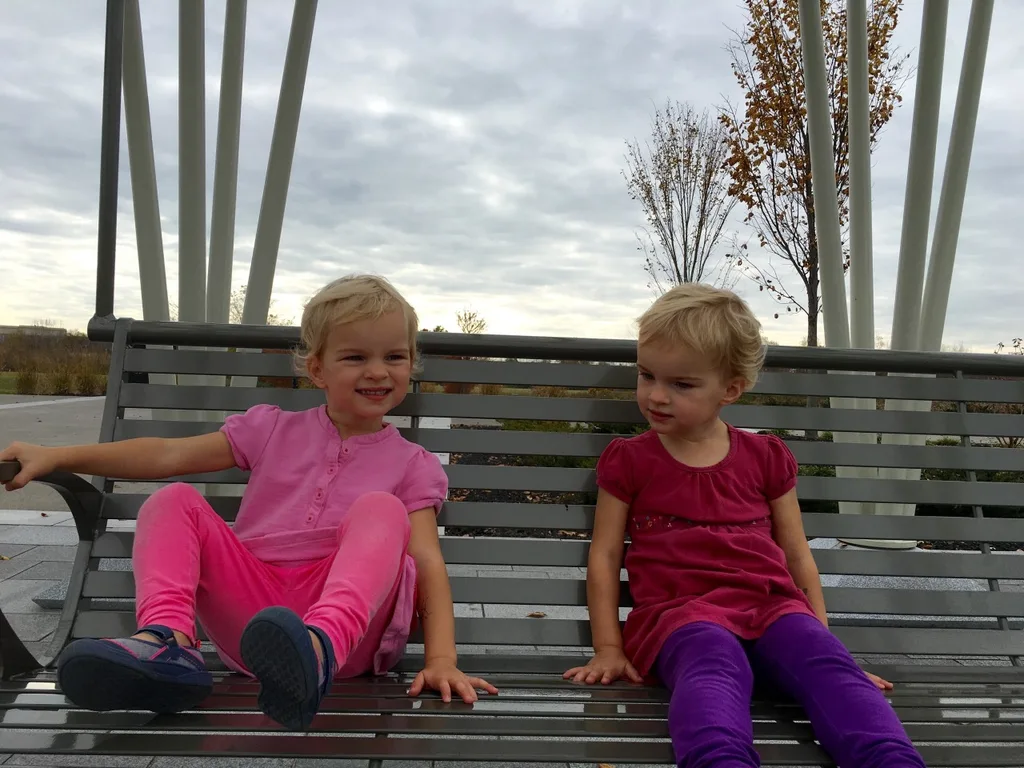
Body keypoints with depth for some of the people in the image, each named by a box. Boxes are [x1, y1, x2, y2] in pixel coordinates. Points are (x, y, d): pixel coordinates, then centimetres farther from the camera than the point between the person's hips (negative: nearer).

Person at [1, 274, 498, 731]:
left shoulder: (411, 465, 9)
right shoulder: (275, 430, 16)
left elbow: (427, 561, -2)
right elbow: (169, 455, 9)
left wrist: (441, 658, -16)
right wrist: (57, 457, 0)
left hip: (343, 613, -2)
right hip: (251, 609, 3)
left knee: (381, 508, -26)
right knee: (173, 501, -10)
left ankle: (319, 650, -50)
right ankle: (168, 641, -31)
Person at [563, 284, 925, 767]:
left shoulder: (766, 457, 17)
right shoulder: (628, 460, 12)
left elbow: (796, 553, 20)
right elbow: (605, 555, 10)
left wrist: (821, 636, 14)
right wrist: (608, 649, 3)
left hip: (771, 604, 4)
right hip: (679, 608, -4)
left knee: (826, 662, -29)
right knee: (714, 664, -38)